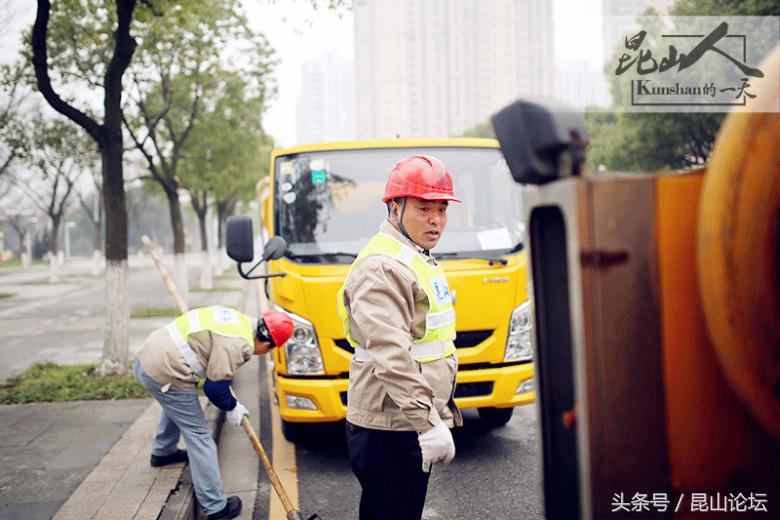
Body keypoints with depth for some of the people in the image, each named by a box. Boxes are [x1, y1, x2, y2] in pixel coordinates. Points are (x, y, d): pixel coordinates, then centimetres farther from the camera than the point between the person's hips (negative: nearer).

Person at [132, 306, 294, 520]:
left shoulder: (240, 319, 9)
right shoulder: (237, 344, -19)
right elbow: (214, 387, -14)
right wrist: (232, 407, 4)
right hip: (165, 374, -10)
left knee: (175, 407, 37)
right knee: (198, 435, 0)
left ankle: (162, 452, 59)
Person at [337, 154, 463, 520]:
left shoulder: (418, 259, 16)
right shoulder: (383, 268, -18)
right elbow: (391, 357, -28)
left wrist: (439, 412, 25)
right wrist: (428, 422, -30)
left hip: (413, 422, 10)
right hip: (390, 430, -10)